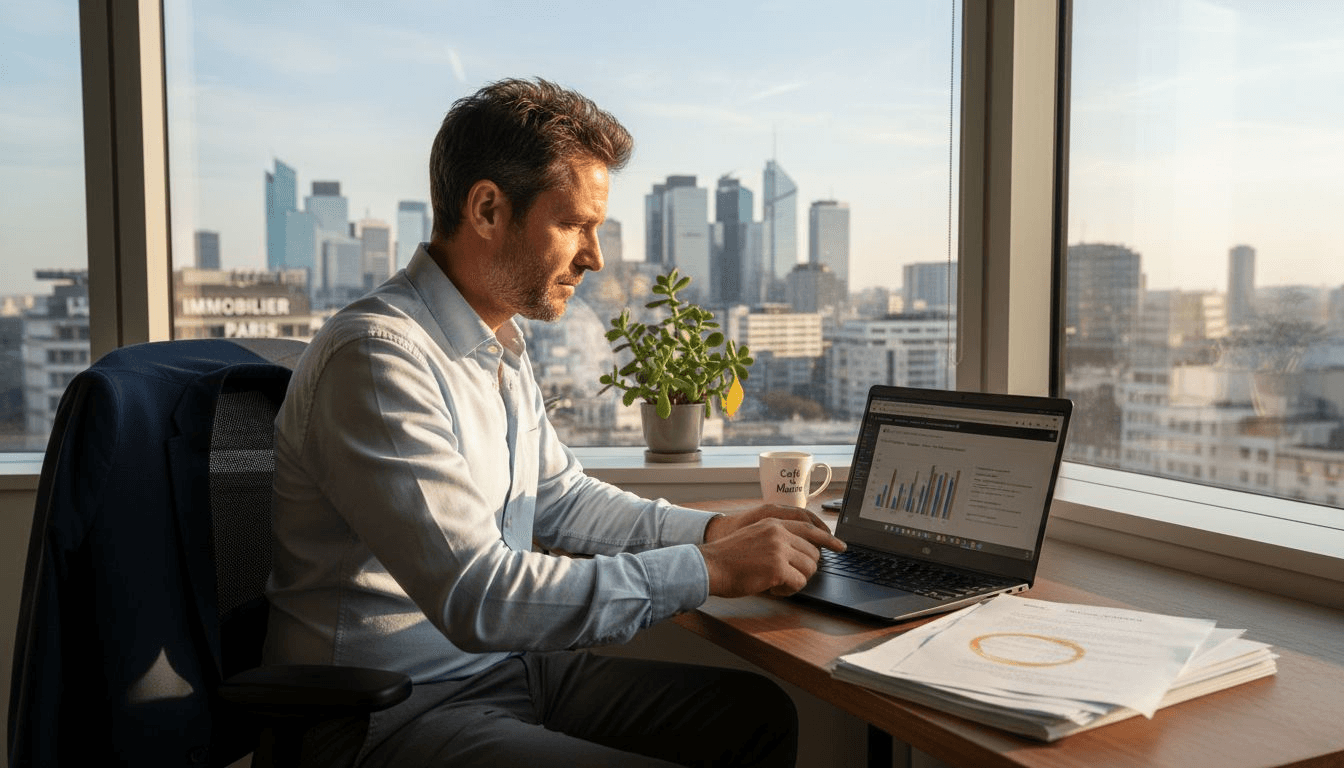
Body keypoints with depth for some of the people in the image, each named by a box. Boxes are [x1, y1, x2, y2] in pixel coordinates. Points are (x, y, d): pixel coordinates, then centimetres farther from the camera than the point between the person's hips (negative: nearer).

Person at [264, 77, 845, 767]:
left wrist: (713, 529, 4)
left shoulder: (502, 347, 9)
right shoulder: (377, 358, -23)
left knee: (759, 711, 5)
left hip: (504, 663, 9)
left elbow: (561, 499, 18)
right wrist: (708, 570, -23)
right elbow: (476, 597, -28)